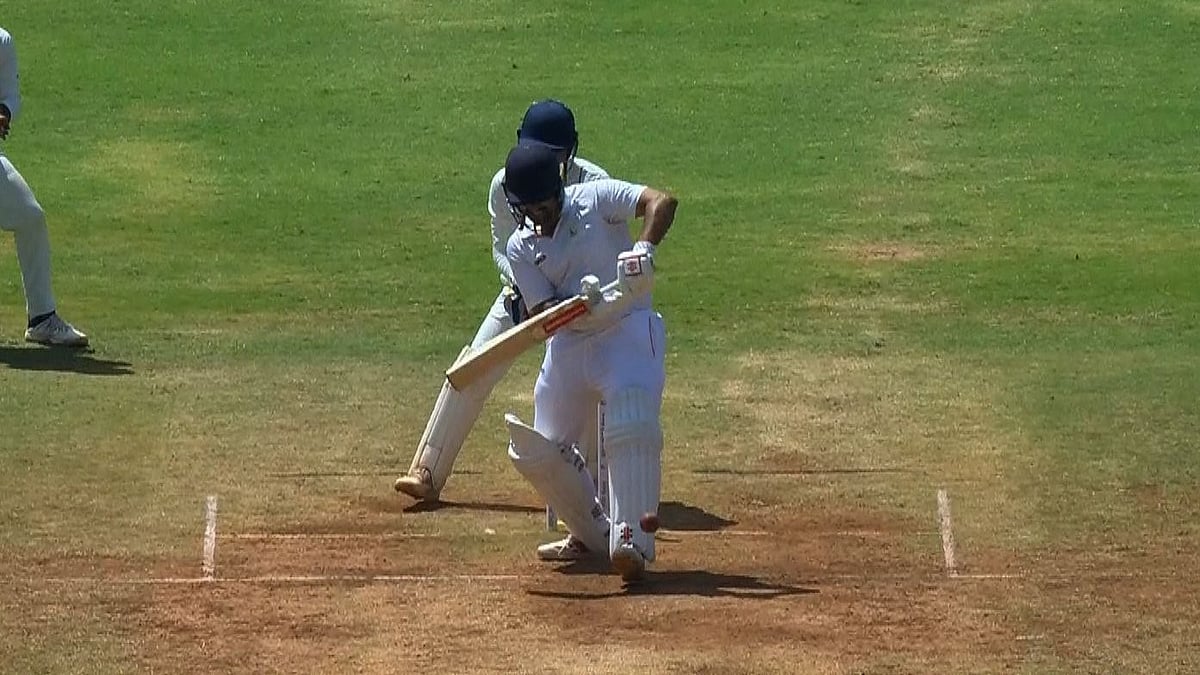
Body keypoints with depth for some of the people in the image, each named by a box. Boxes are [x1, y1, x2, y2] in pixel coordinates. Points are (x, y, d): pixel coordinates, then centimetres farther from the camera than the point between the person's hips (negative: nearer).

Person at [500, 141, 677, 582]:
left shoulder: (596, 199, -7)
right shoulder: (521, 248, 3)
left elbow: (661, 202, -22)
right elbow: (542, 315, -6)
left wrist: (645, 248, -41)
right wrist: (580, 305, -27)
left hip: (628, 331, -5)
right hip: (568, 344, 5)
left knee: (632, 429, -27)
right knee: (538, 451, 8)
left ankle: (632, 543, -28)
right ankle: (592, 533, 29)